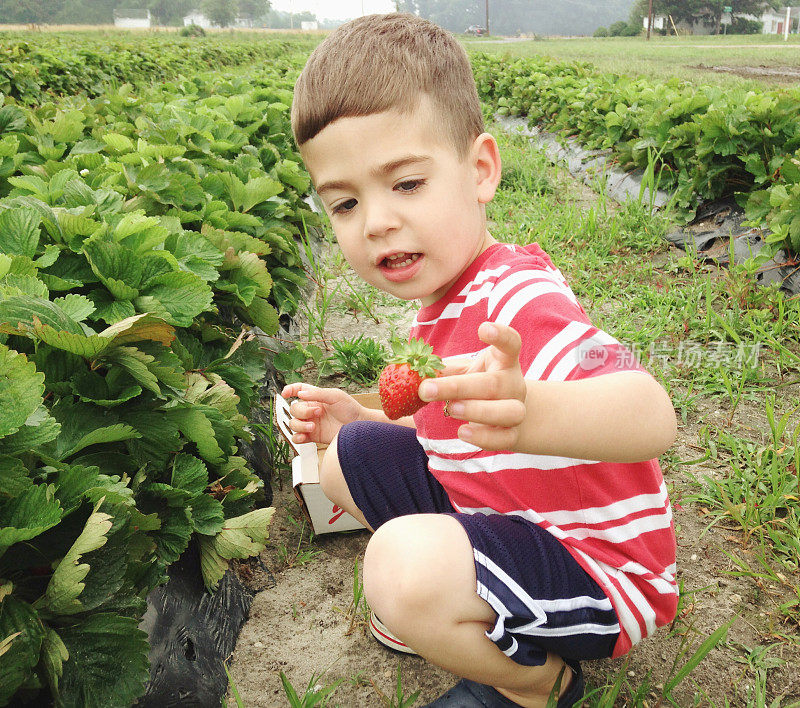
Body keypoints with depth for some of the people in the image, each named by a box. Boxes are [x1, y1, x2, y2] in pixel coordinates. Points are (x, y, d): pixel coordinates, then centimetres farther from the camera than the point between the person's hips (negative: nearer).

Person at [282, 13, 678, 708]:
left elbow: (652, 418, -43)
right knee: (354, 453, 6)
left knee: (406, 566, -34)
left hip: (601, 571, -8)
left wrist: (531, 413, -63)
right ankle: (453, 615, 12)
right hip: (498, 512, 9)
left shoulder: (516, 297, -27)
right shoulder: (444, 301, 2)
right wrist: (362, 419, 1)